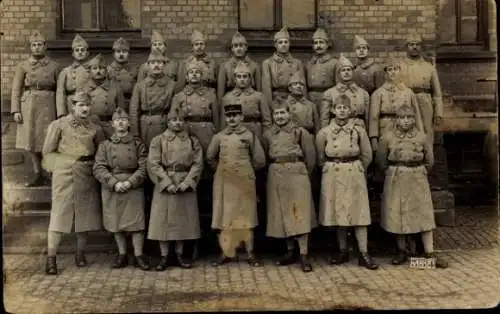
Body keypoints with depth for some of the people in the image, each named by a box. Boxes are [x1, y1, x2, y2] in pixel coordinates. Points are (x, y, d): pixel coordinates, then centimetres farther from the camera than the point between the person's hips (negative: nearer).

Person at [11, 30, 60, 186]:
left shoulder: (54, 66, 7)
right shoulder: (23, 65, 7)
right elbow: (16, 90, 3)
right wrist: (16, 110, -7)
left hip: (48, 107, -1)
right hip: (28, 107, 2)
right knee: (31, 142, 3)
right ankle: (38, 175, 11)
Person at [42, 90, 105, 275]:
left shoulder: (95, 128, 9)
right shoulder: (59, 125, 0)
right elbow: (48, 151, 3)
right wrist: (58, 165, -4)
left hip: (87, 176, 4)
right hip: (65, 175, -4)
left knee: (85, 213, 7)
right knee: (59, 214, -7)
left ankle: (80, 254, 20)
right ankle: (51, 258, -2)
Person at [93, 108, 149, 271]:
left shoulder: (138, 143, 4)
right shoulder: (105, 145, 6)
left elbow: (144, 167, -3)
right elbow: (99, 168, -3)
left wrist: (130, 182, -16)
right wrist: (114, 183, -16)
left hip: (134, 188, -1)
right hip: (112, 189, 1)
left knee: (137, 223, -3)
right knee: (116, 223, 7)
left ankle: (138, 256, 7)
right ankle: (122, 255, 20)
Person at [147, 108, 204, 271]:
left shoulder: (193, 141, 7)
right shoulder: (158, 140, 2)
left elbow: (197, 164, 0)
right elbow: (154, 164, -6)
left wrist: (187, 182, -13)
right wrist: (167, 183, -15)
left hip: (186, 184, 2)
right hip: (164, 185, -2)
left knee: (183, 220, 6)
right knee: (163, 220, 0)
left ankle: (179, 255, 17)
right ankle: (164, 257, 8)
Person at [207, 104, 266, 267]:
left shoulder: (249, 135, 1)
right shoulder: (219, 137, 6)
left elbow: (259, 161, 5)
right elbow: (210, 157, 18)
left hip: (244, 183, -2)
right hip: (225, 183, 2)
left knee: (246, 216, 3)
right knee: (225, 216, 3)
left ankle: (250, 254, 10)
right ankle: (226, 253, 11)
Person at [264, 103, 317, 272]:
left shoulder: (300, 132, 2)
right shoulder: (268, 135, 12)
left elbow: (310, 156, 5)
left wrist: (304, 173, 8)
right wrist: (275, 171, 13)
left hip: (297, 173, -4)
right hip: (276, 176, 4)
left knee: (299, 213, -8)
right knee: (281, 214, 6)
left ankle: (303, 255, -8)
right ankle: (290, 252, 17)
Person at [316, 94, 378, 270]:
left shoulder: (358, 130, 1)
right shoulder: (324, 132, 3)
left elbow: (367, 156, 8)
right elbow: (320, 158, 12)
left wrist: (356, 169, 10)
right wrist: (331, 169, 11)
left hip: (354, 175, -1)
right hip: (332, 176, 1)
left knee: (359, 213, -3)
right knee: (337, 213, 6)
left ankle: (364, 254, 0)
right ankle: (343, 252, 17)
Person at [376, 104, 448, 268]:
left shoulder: (422, 137, -1)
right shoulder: (388, 137, -3)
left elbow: (429, 160, 10)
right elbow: (381, 159, 7)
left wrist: (419, 171, 9)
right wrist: (392, 171, 8)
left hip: (418, 180, 0)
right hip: (396, 181, 0)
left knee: (424, 215, 0)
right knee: (397, 215, 5)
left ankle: (430, 253, 5)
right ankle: (402, 251, 19)